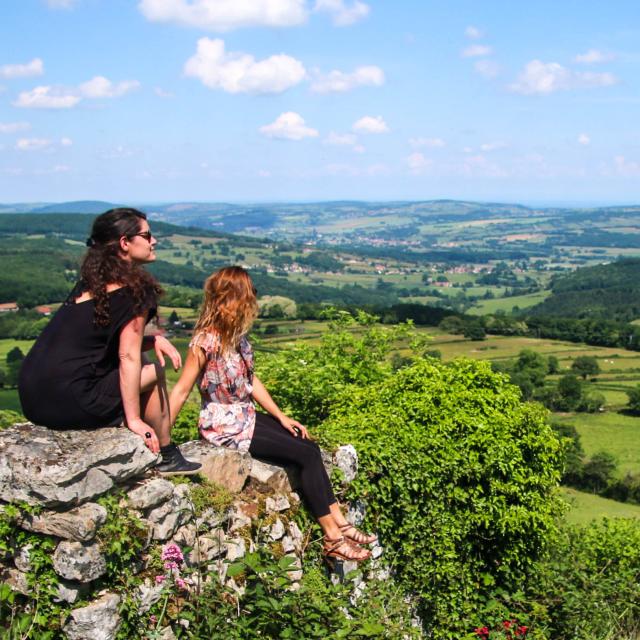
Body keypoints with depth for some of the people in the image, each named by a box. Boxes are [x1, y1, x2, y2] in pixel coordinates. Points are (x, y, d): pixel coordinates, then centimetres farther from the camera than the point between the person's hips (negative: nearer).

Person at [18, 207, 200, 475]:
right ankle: (166, 458, 20)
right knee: (153, 373, 9)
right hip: (68, 403, -8)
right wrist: (134, 420, -7)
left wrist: (153, 340, 7)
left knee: (140, 365, 22)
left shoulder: (92, 281, 16)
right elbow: (128, 357, -11)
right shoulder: (135, 289, -8)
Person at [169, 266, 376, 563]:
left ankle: (338, 522, 3)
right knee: (306, 455, -13)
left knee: (309, 446, 0)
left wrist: (282, 417, 9)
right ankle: (332, 539, -7)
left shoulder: (237, 336, 4)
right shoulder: (206, 342, -21)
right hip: (224, 427, -8)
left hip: (245, 416, 8)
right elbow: (181, 391, -18)